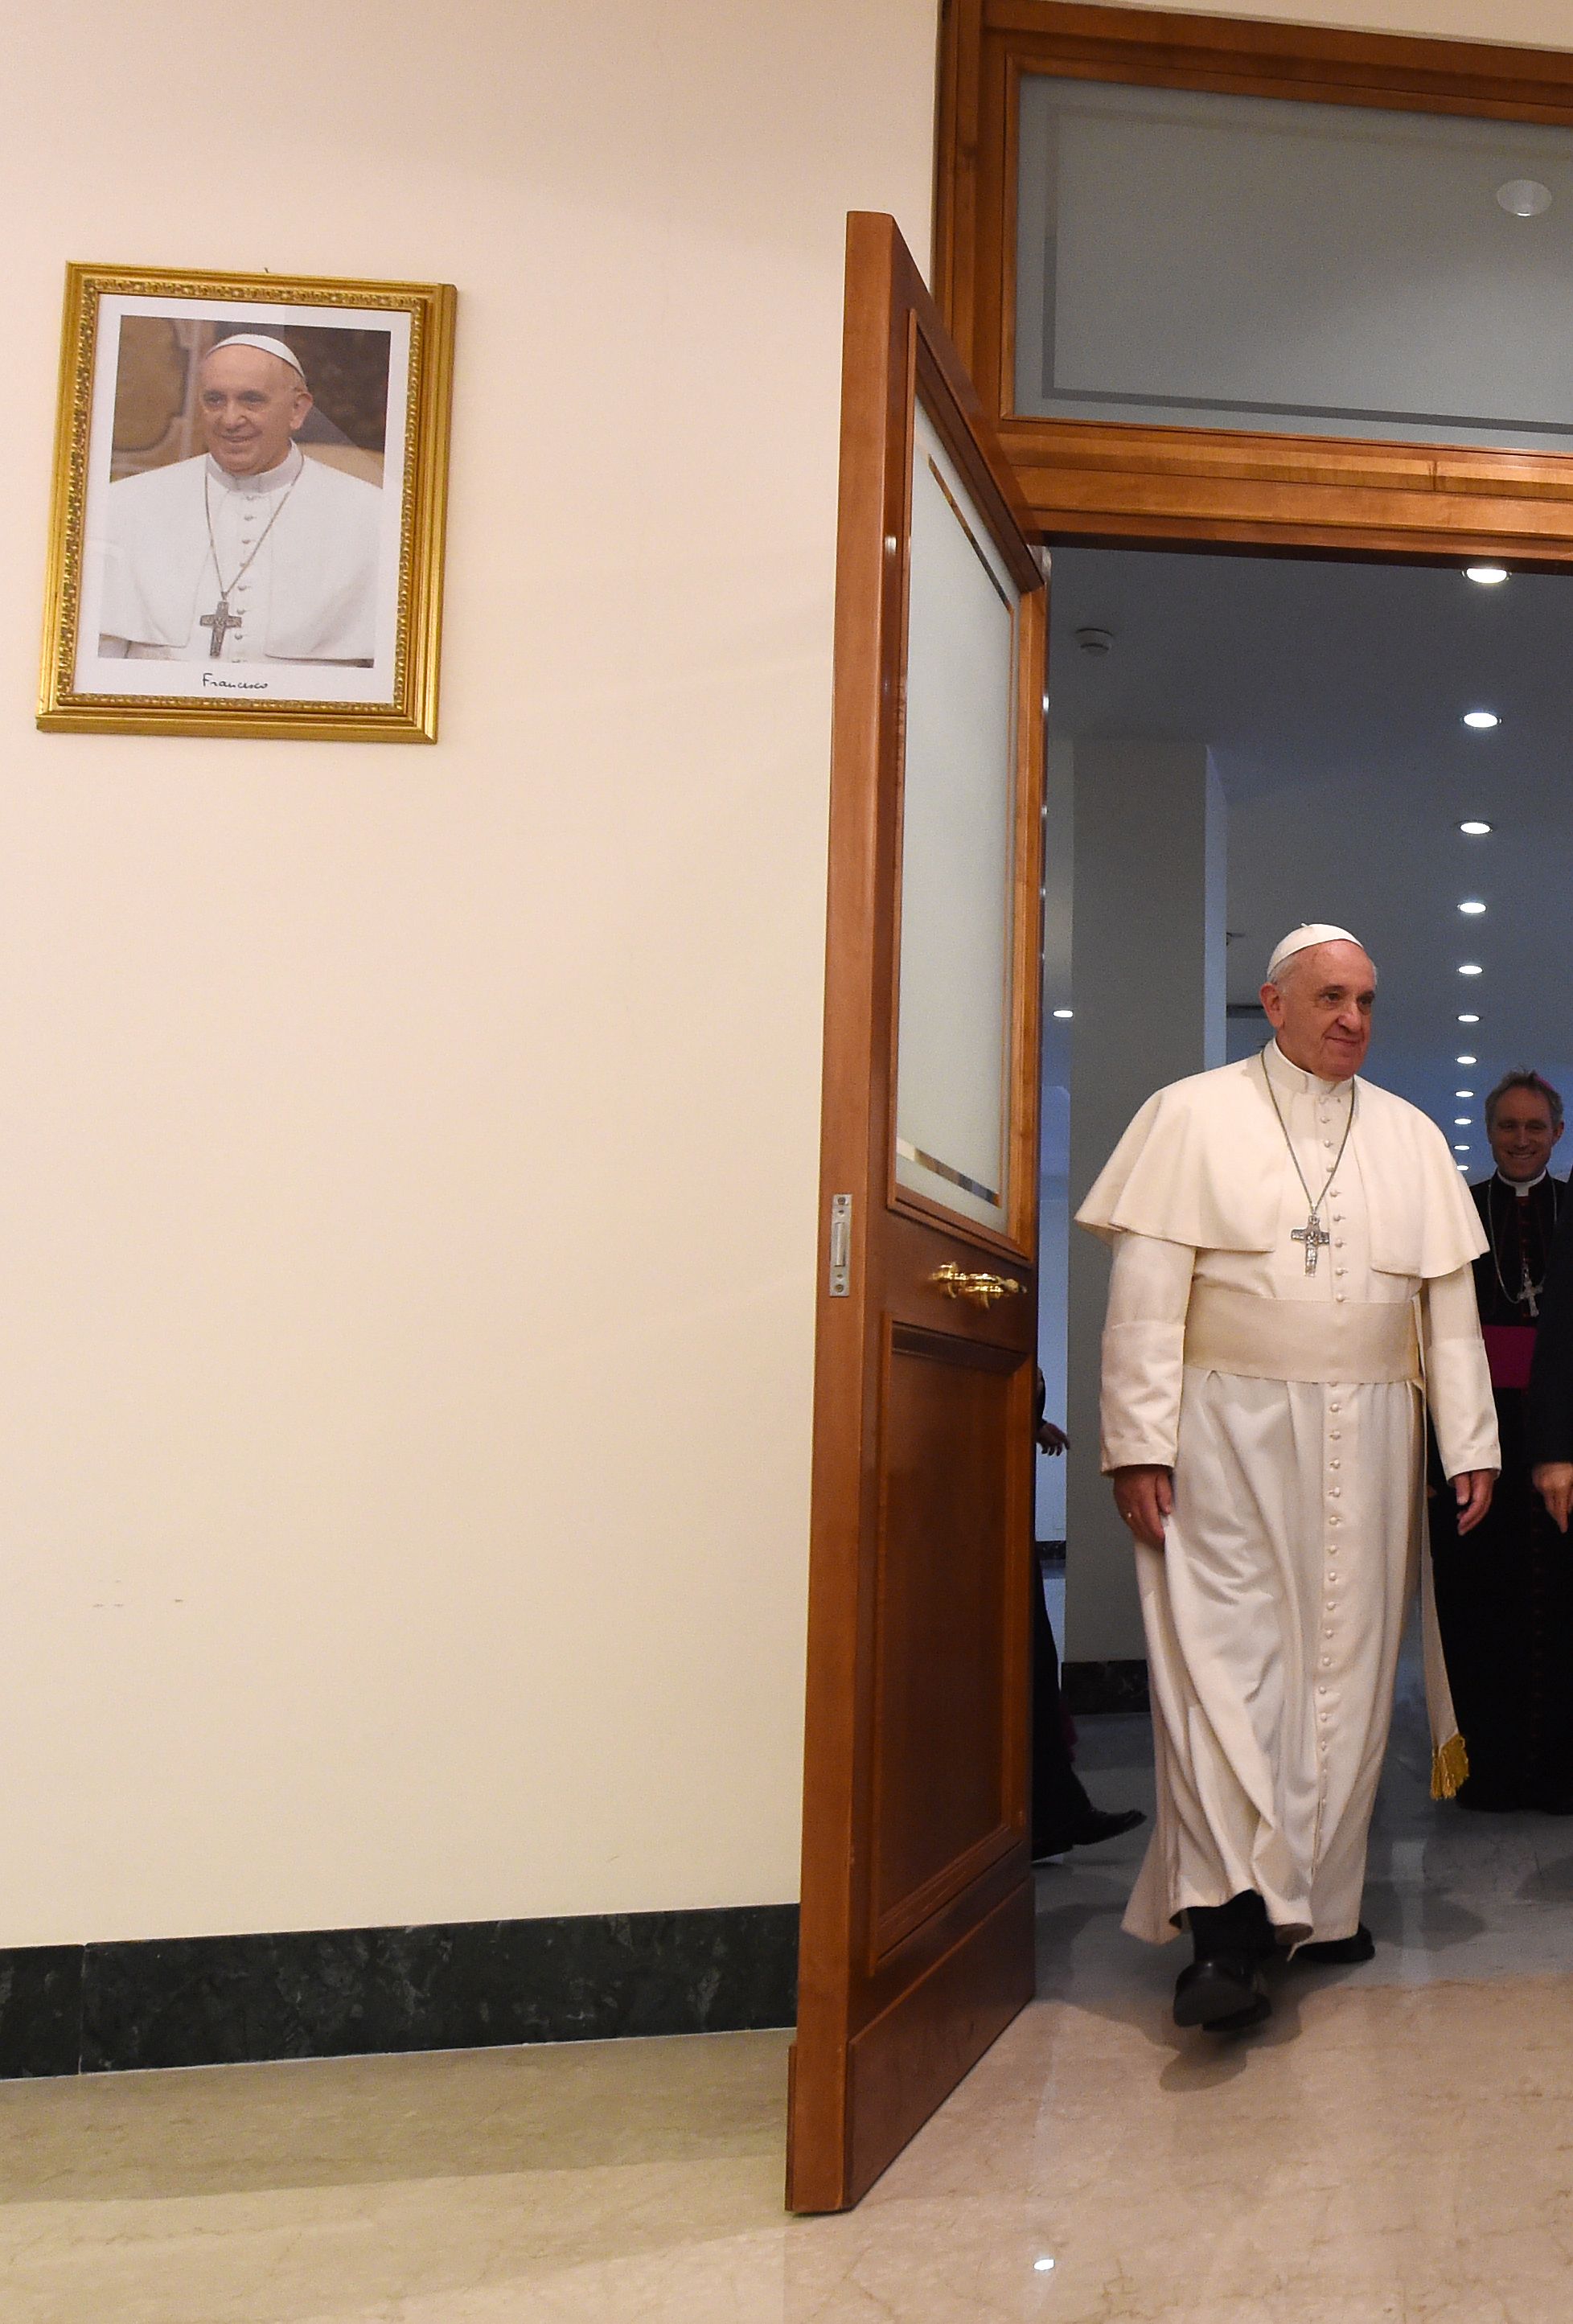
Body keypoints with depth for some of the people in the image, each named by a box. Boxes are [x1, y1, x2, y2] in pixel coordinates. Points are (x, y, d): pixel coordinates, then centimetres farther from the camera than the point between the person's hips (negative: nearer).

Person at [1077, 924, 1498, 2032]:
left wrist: (1472, 1443, 8)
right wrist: (1140, 1443, -10)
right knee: (1225, 1659, -10)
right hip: (1228, 1430, -4)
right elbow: (1147, 1296, -3)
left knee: (1349, 1665, 6)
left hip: (1369, 1439, 4)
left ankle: (1322, 1900, 18)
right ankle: (1230, 1921, -11)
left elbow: (1450, 1306, 15)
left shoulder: (1413, 1137, 15)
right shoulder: (1192, 1116, 4)